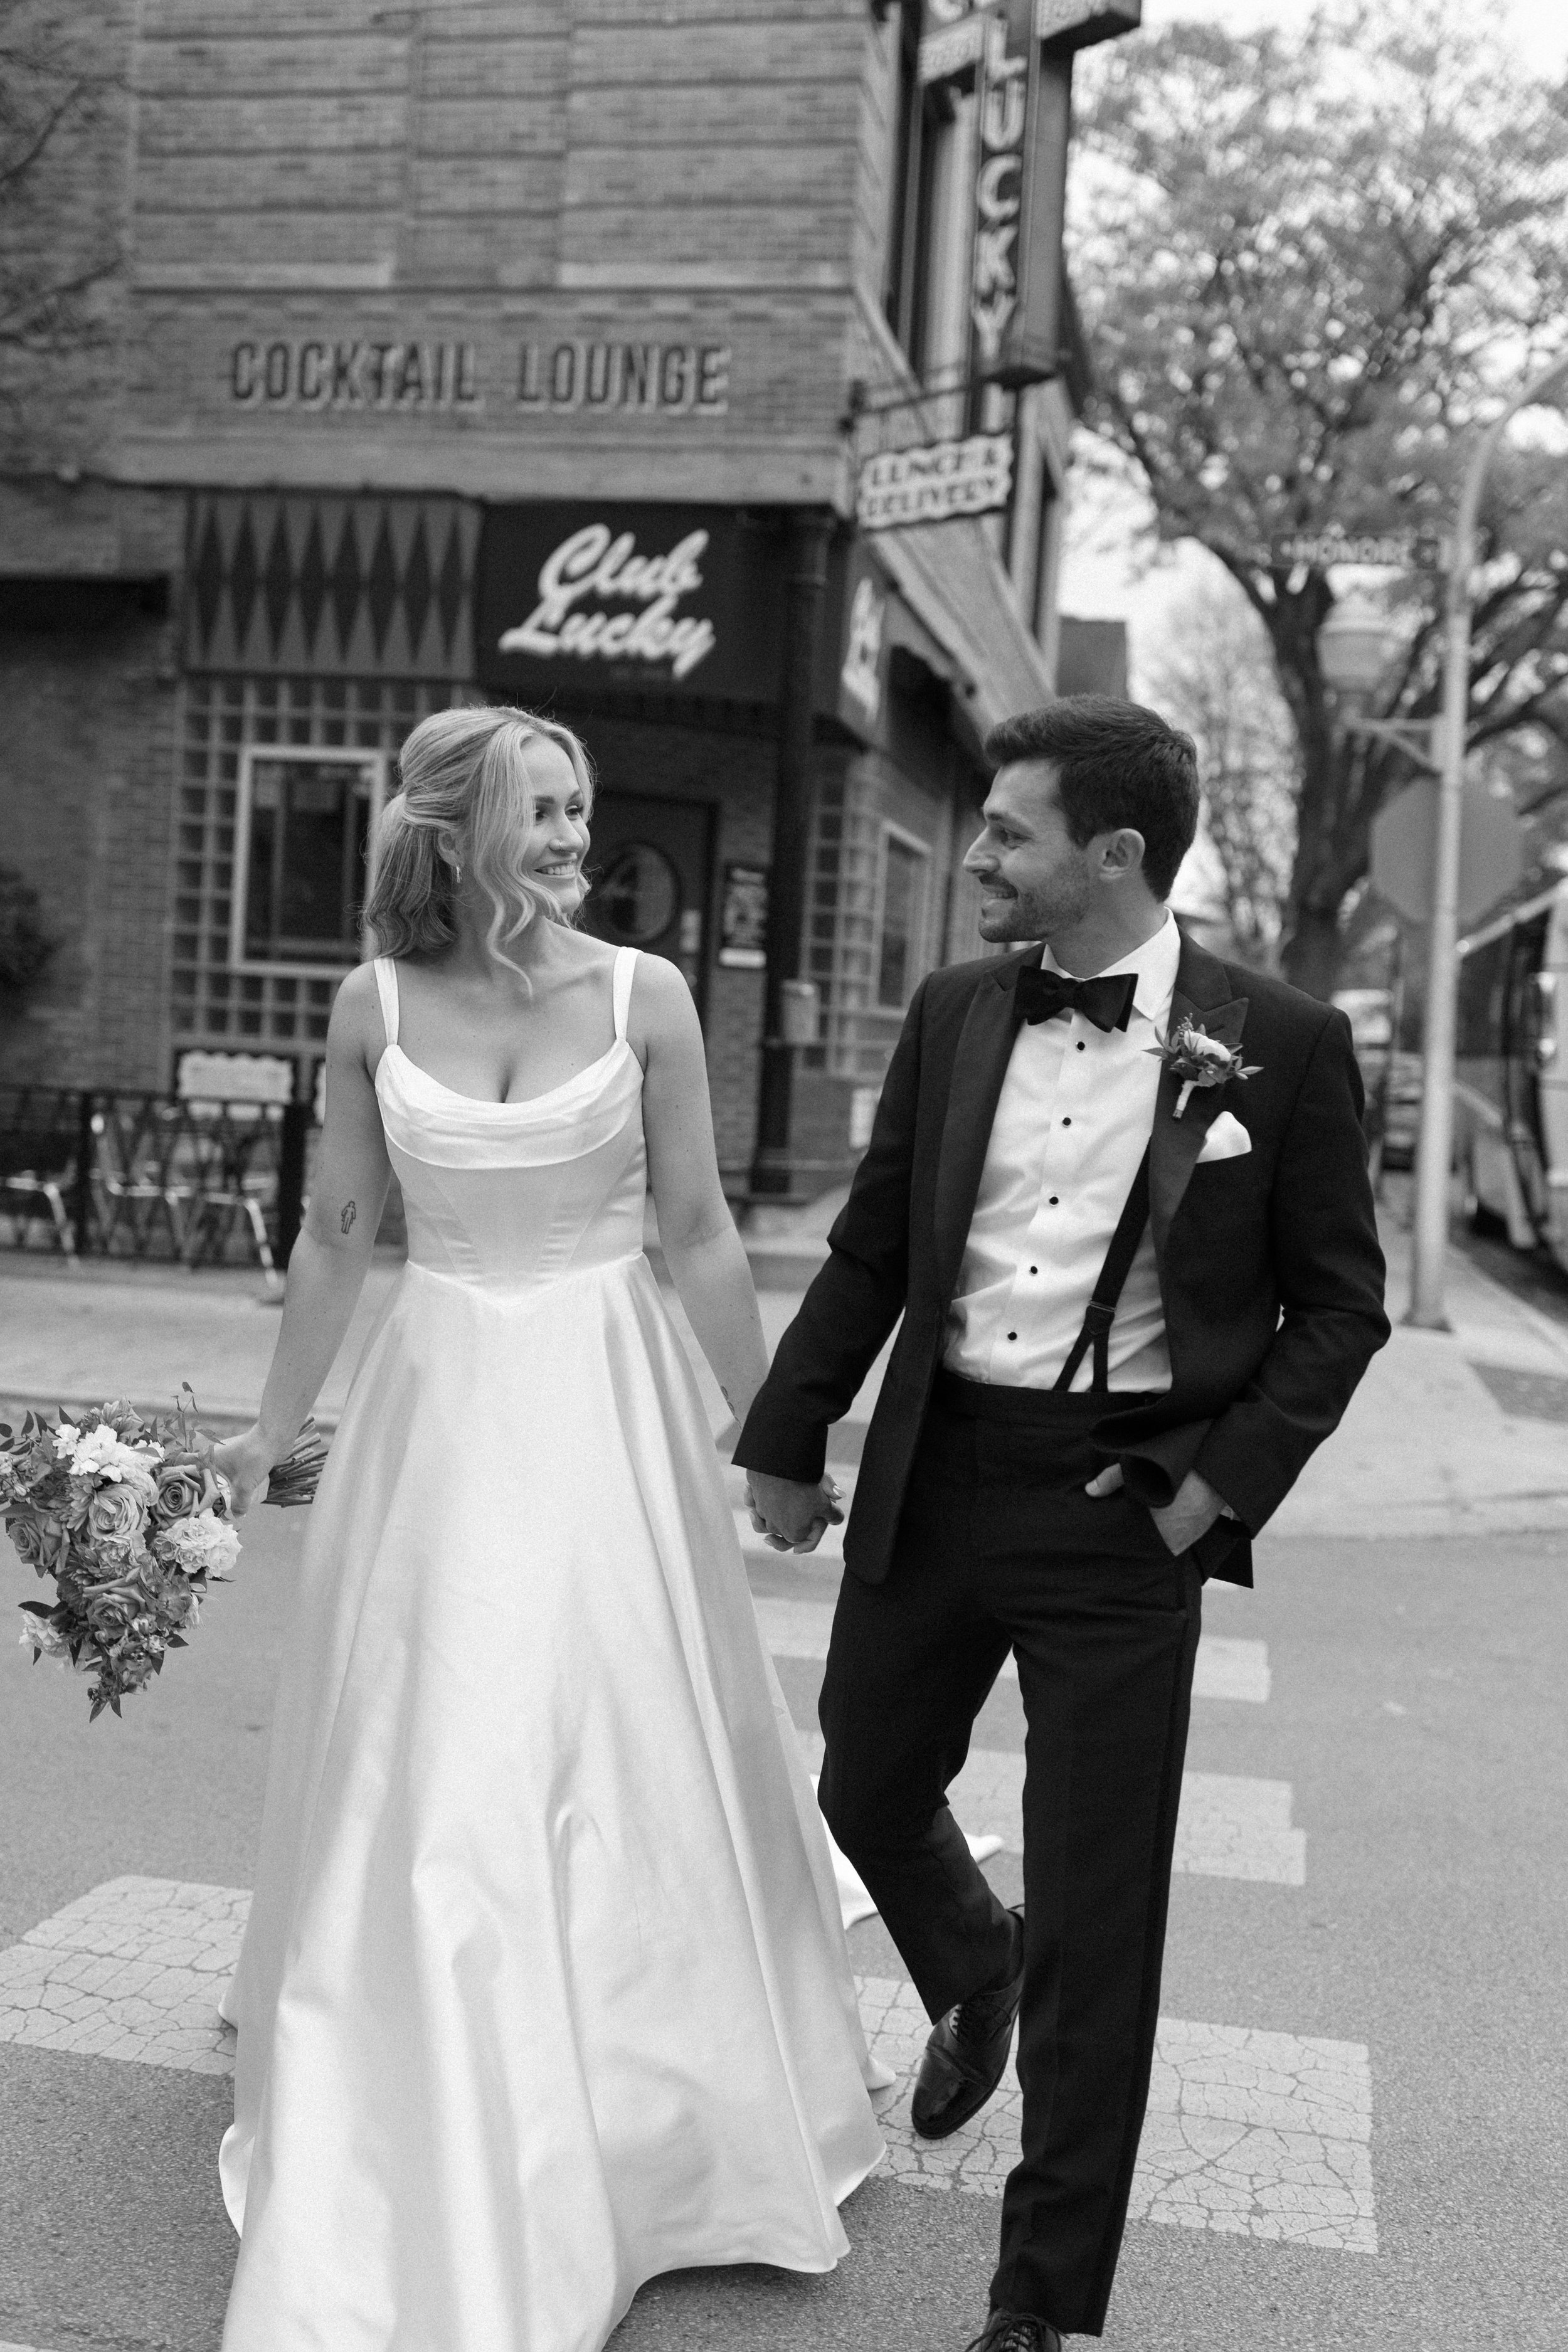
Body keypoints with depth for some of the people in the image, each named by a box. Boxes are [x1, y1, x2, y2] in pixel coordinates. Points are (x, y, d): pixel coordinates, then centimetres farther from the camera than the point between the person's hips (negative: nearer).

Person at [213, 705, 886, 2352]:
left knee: (626, 1763, 7)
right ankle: (417, 2174, 29)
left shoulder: (642, 997, -5)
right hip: (435, 1410, 1)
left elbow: (700, 1234, 0)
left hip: (605, 1410, -1)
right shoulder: (374, 1006, -1)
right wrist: (276, 1423, 13)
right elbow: (335, 1234, 8)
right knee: (415, 1792, 7)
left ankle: (632, 2133, 31)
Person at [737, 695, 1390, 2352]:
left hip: (1124, 1505, -4)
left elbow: (1338, 1303, -1)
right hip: (935, 1475, 4)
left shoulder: (1279, 1045, -7)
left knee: (1098, 1915, 3)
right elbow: (871, 1249, 10)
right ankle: (974, 1975, 54)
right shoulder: (953, 1016, 3)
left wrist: (1228, 1478, -10)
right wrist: (787, 1442, 11)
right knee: (866, 1791, 19)